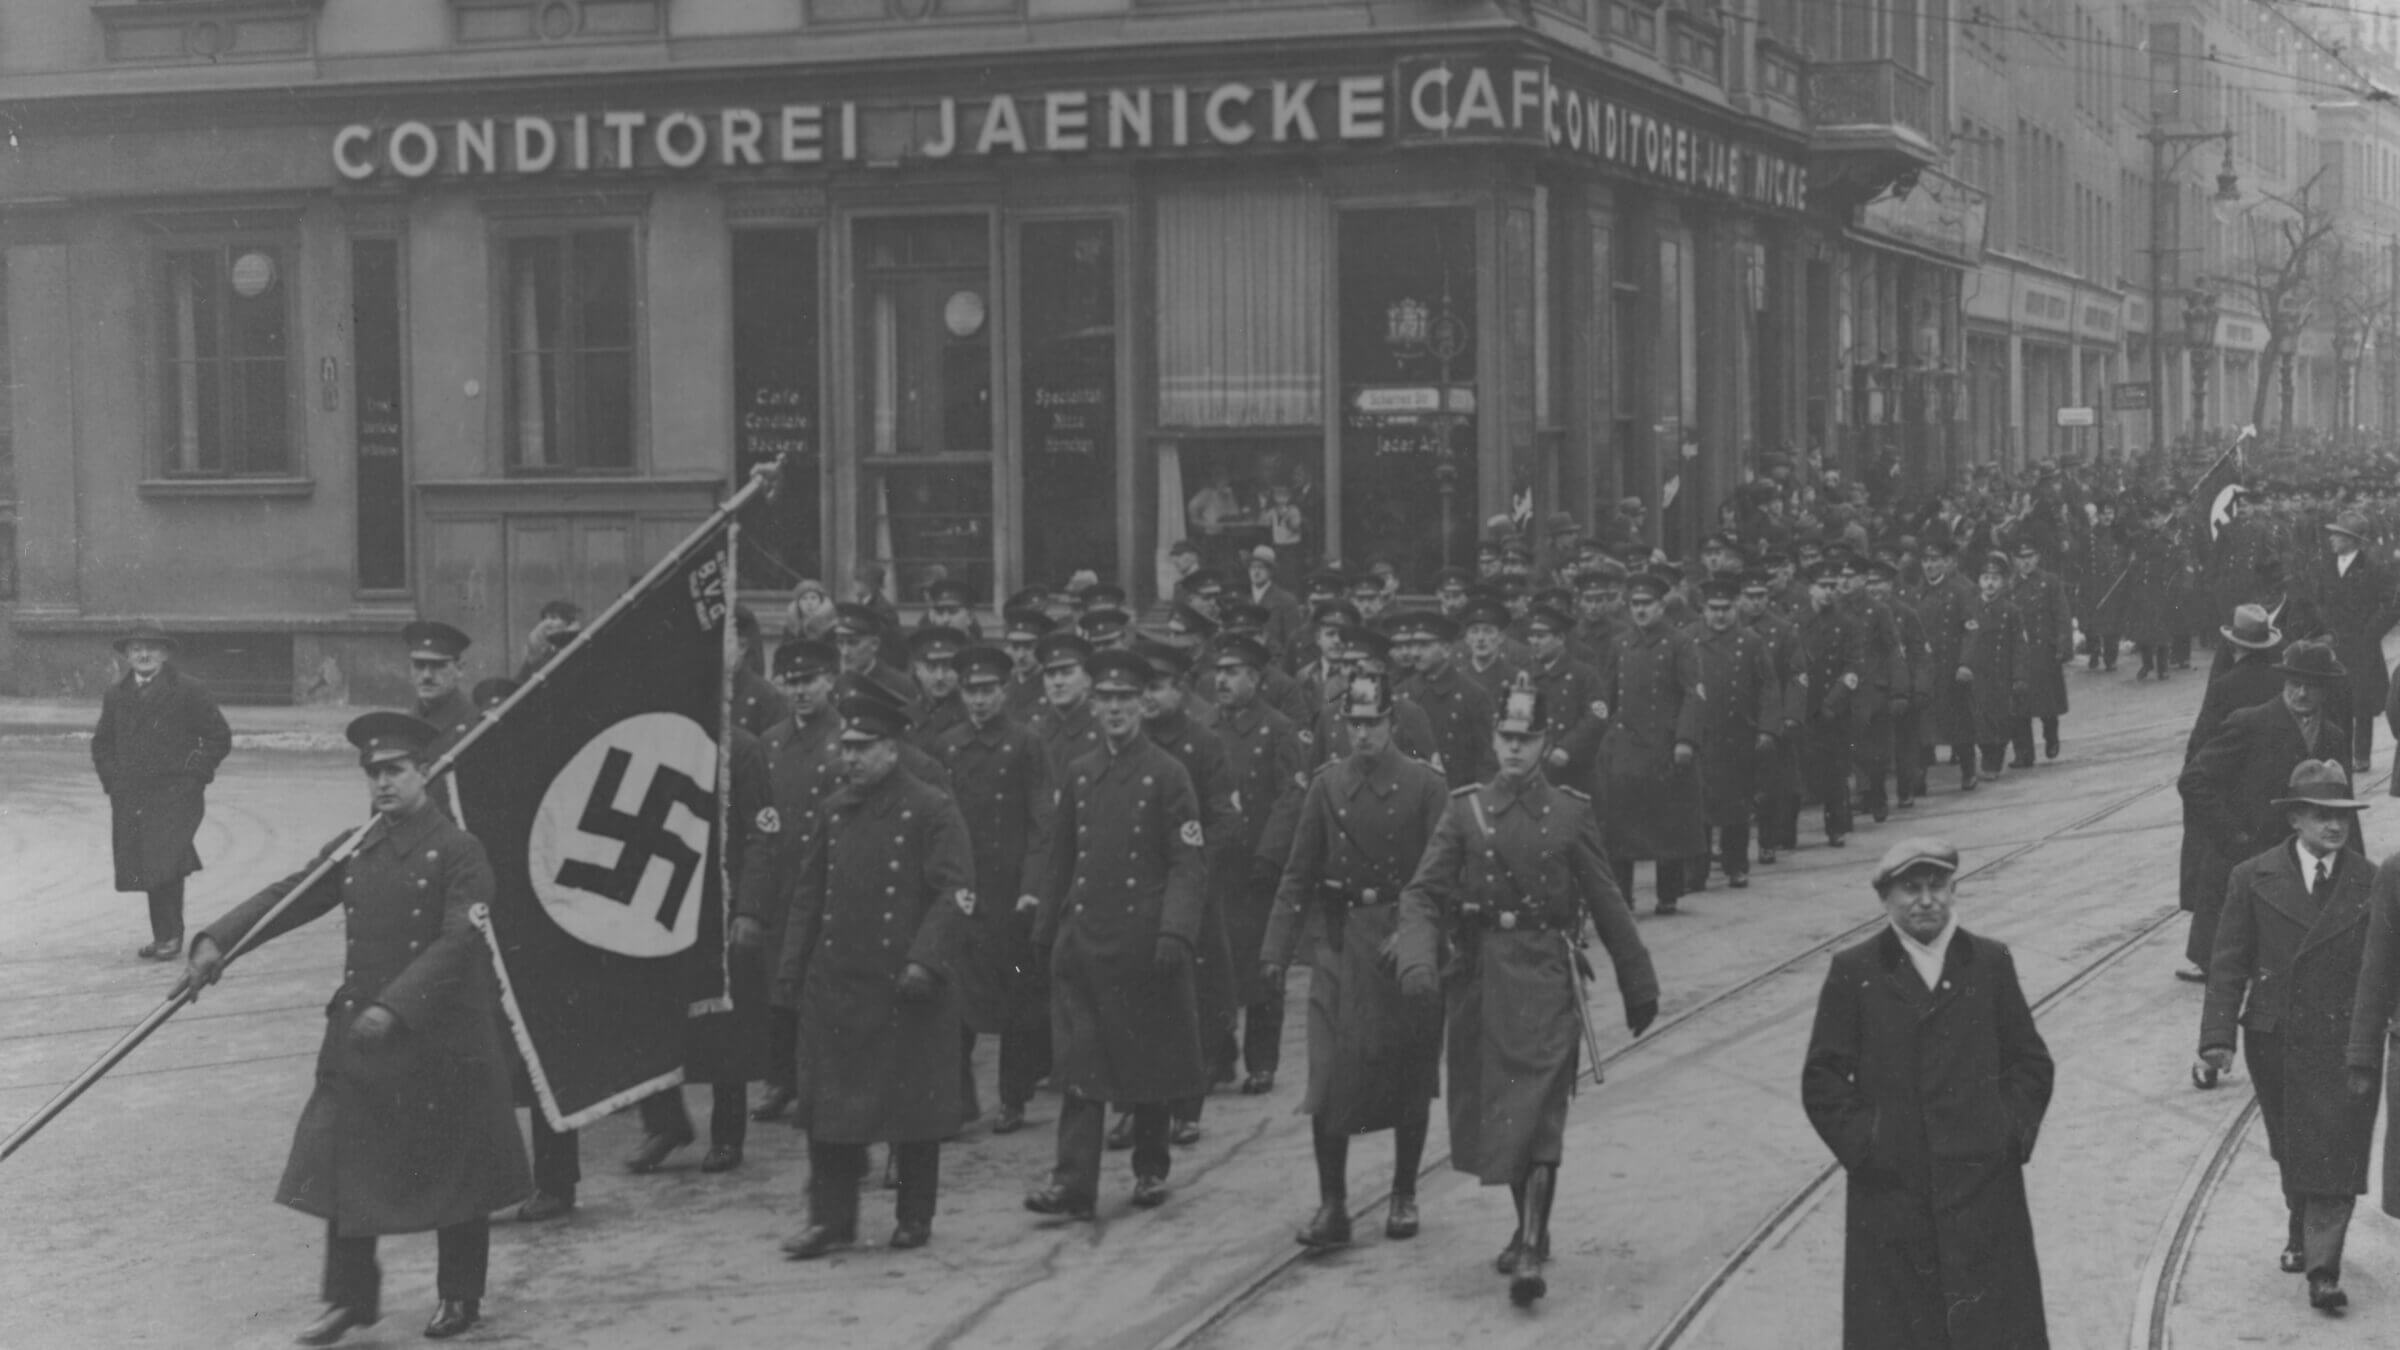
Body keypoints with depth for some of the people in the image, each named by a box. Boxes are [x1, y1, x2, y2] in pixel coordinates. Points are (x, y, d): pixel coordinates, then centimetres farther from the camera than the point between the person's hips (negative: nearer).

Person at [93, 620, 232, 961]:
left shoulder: (189, 691, 0)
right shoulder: (116, 696, 14)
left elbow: (219, 738, 3)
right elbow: (102, 742, 25)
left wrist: (194, 772, -3)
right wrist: (111, 777, 11)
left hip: (176, 792, -5)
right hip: (129, 796, 5)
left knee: (166, 865, -15)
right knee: (144, 867, 3)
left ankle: (171, 937, -8)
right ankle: (164, 936, 12)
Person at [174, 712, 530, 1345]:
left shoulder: (458, 851, -10)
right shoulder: (354, 850, 8)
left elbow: (458, 943, -19)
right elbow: (287, 897, 3)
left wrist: (395, 1007, -28)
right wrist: (217, 943, -12)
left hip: (441, 1039, -5)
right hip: (359, 1034, 5)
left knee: (454, 1171, 7)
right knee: (344, 1167, 4)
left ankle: (459, 1297, 23)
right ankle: (350, 1297, 16)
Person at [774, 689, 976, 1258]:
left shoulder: (931, 810, -7)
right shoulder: (834, 810, 11)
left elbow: (956, 893, -12)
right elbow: (808, 891, 16)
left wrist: (924, 960, -21)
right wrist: (791, 968, 11)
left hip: (905, 986, -5)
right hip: (835, 982, 5)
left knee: (912, 1102, 3)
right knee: (826, 1101, 3)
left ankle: (915, 1218, 16)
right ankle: (831, 1218, 11)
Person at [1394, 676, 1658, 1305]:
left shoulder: (1571, 814, 1)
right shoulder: (1465, 810, 3)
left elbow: (1607, 905, 7)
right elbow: (1423, 893, -5)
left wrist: (1639, 986, 10)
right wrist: (1418, 960, -23)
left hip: (1547, 977, -2)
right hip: (1479, 977, 3)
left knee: (1537, 1115, -10)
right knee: (1492, 1112, 12)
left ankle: (1532, 1250, -10)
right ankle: (1529, 1226, 30)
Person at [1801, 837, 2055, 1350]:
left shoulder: (1990, 964, 7)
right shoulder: (1854, 973, 1)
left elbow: (2032, 1062, 11)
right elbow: (1823, 1078, 1)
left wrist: (2012, 1133, -2)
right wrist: (1862, 1144, -8)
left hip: (1983, 1187, 1)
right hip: (1890, 1189, -1)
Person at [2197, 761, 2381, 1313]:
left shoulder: (2371, 885, -1)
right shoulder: (2253, 880, -1)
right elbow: (2229, 965, -2)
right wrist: (2218, 1038, -9)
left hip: (2345, 1043, -1)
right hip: (2275, 1039, 1)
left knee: (2335, 1155, -7)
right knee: (2291, 1151, 16)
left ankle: (2322, 1269, -5)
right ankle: (2300, 1235, 39)